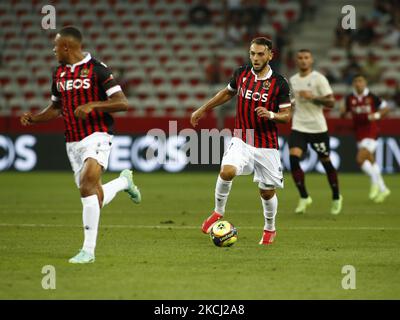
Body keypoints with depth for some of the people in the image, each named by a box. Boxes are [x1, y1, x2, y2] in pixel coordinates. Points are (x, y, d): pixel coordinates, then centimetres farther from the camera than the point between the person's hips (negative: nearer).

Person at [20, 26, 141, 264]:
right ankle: (124, 181, 39)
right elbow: (56, 108, 24)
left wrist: (91, 105, -24)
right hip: (73, 143, 7)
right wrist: (34, 118, 7)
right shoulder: (59, 73, 12)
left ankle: (88, 250, -21)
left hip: (97, 136, -7)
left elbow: (122, 103, -13)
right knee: (95, 200, 7)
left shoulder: (97, 69, -9)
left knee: (87, 187, -25)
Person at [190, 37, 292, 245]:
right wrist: (203, 110, 23)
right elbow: (228, 93, 20)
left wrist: (270, 115, -24)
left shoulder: (279, 83, -8)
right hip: (241, 140, 1)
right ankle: (218, 212, -4)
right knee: (227, 171, -26)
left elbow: (287, 115, -3)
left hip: (267, 145, -1)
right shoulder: (241, 74, 1)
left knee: (267, 191, 7)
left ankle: (270, 229, 33)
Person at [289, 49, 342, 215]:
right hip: (298, 127, 4)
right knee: (294, 158, -17)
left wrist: (312, 97, -22)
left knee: (326, 162, 6)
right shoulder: (293, 80, 10)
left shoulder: (319, 78, -6)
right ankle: (304, 197, -7)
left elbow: (331, 102, -12)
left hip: (318, 127, -4)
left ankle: (336, 197, 26)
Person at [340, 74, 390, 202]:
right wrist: (342, 111, -12)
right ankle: (383, 189, 23)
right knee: (371, 162, 11)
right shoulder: (350, 99, 3)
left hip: (371, 133, -5)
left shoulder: (371, 97, -7)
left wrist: (377, 115, -16)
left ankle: (375, 182, -2)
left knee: (360, 159, -21)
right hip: (359, 135, 5)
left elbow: (385, 108, 2)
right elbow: (343, 113, 11)